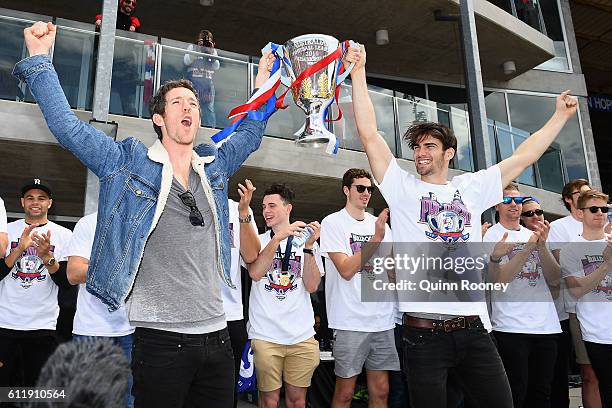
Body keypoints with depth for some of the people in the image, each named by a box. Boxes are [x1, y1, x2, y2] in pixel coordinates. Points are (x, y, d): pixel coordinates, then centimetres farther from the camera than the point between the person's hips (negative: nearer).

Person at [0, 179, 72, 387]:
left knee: (36, 381, 10)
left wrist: (46, 256, -19)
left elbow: (65, 280, -3)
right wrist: (20, 248, -16)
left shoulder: (64, 235, 2)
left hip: (43, 325, 0)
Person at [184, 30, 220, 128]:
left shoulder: (213, 51, 22)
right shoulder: (192, 47, 16)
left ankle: (211, 126, -7)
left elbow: (217, 67, 10)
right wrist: (197, 49, -4)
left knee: (209, 105, -5)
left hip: (208, 81, 2)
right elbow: (186, 62, 2)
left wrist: (212, 52, -1)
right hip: (194, 79, -2)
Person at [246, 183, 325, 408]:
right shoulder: (259, 241, 5)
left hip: (302, 336, 1)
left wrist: (308, 247, -13)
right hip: (265, 335, -1)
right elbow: (255, 273, -14)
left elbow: (312, 286, -3)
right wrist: (278, 238, -20)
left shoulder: (307, 242, 6)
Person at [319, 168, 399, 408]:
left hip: (383, 319, 5)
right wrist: (376, 239, -18)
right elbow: (346, 270, -14)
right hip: (351, 321, -5)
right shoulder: (332, 223, -3)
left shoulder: (380, 224, 13)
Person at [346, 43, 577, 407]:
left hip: (473, 327, 3)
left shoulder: (471, 187, 12)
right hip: (425, 332, -3)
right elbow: (369, 134, -3)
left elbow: (524, 157, 19)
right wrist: (359, 72, -3)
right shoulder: (402, 188, 3)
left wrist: (562, 115, 26)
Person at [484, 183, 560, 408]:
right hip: (511, 327, -5)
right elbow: (499, 278, -16)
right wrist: (529, 246, -21)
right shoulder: (493, 235, -2)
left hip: (546, 325, 5)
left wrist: (542, 245, -12)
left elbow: (555, 279, 2)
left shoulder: (534, 234, 13)